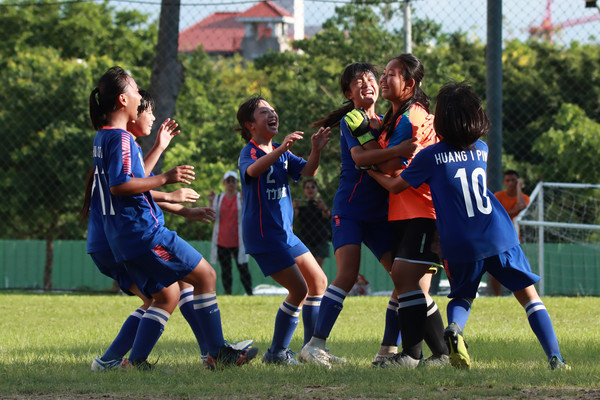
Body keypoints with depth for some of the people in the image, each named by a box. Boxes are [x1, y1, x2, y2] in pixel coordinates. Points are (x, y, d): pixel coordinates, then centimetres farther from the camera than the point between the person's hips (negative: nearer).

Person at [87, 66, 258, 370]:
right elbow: (119, 185, -25)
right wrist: (166, 178, -21)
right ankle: (217, 353, -2)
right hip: (144, 231, -10)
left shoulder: (103, 137, 16)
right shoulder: (120, 138, -14)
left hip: (123, 239, 10)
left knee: (166, 296, 14)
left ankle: (135, 361, 4)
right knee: (205, 275, -4)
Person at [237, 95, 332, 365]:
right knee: (299, 290, -14)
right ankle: (276, 353, -4)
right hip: (263, 234, -9)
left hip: (284, 232, 9)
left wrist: (316, 150, -22)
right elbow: (252, 170, -36)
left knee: (319, 282, 13)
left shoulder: (281, 153, 13)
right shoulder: (250, 152, -11)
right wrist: (281, 149, -51)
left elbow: (307, 171, -1)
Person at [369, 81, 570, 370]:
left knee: (462, 297, 21)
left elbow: (395, 186, 10)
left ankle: (454, 328, -13)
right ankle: (555, 359, -3)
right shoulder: (482, 149, 8)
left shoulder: (431, 156, -3)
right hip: (500, 238, 1)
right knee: (529, 295, 10)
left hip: (459, 247, -1)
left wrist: (372, 171, 27)